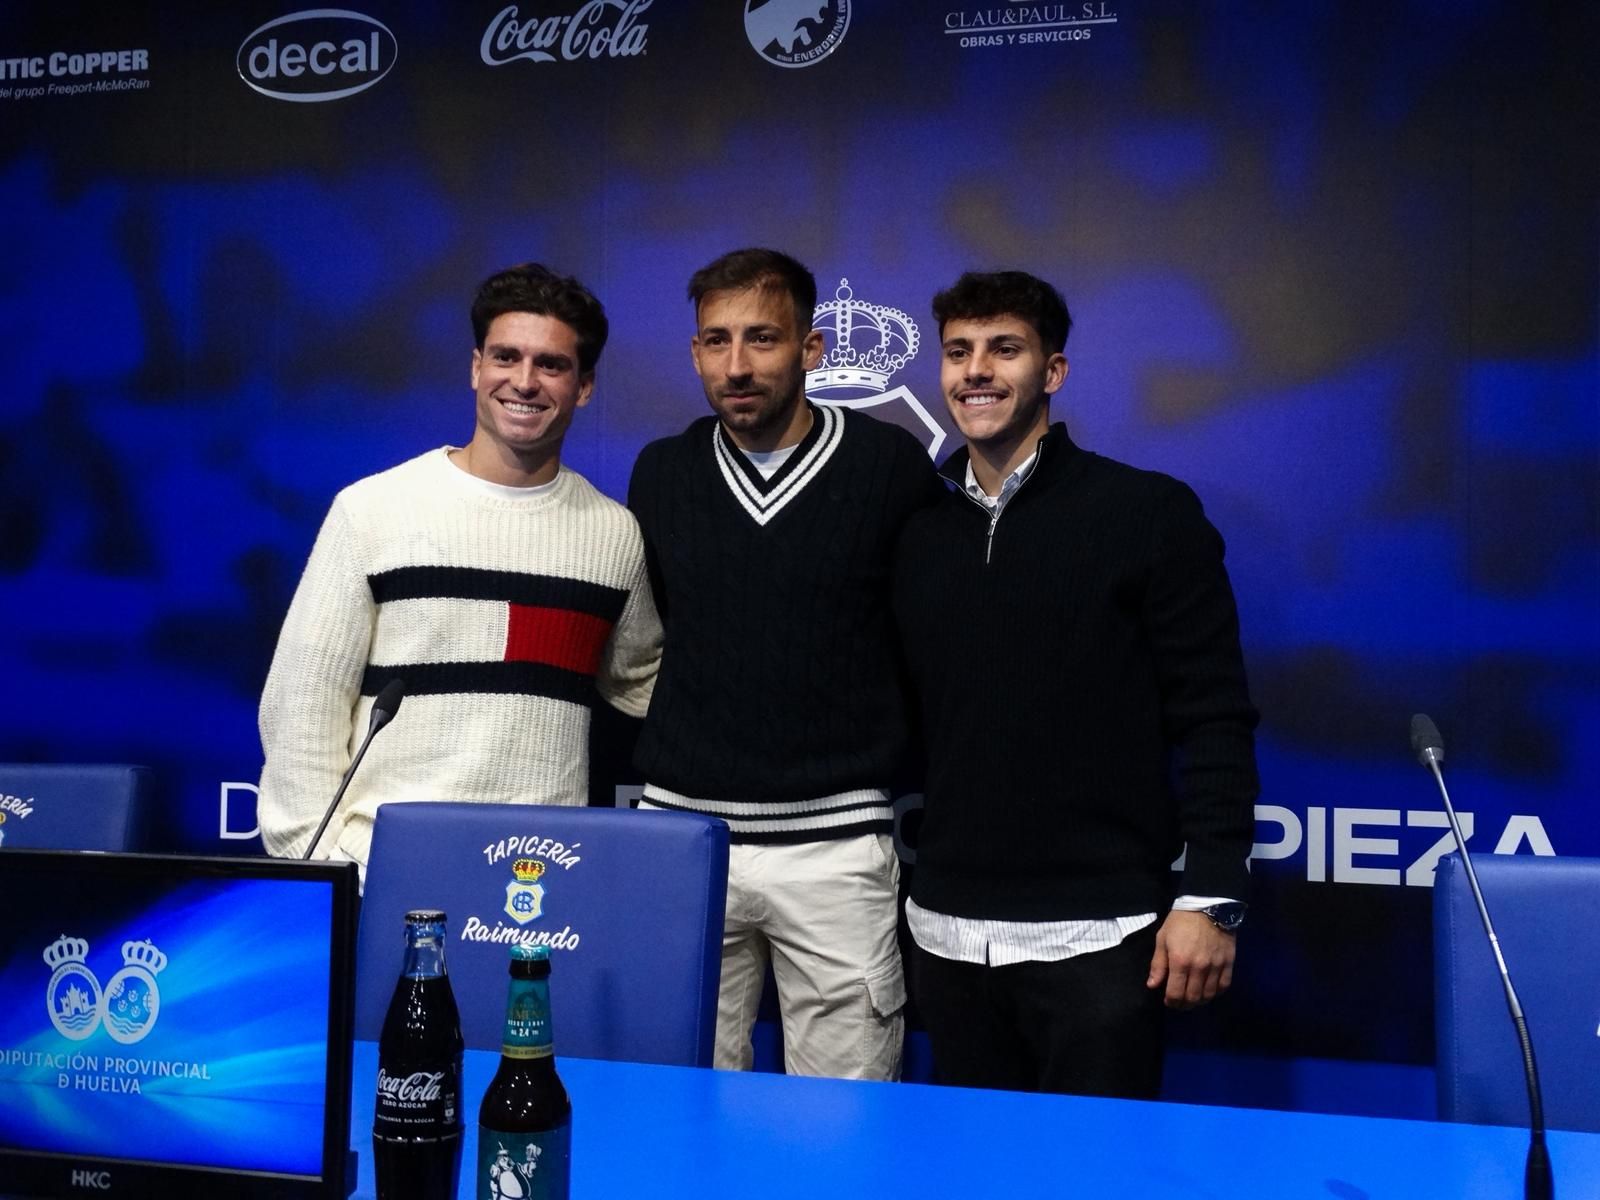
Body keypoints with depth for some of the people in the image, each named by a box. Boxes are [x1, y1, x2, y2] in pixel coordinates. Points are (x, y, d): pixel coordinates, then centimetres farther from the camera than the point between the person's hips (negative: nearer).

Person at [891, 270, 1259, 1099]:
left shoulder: (1149, 514, -3)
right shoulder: (922, 539, 11)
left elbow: (1213, 721, -5)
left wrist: (1210, 898, -11)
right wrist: (911, 890, 14)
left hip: (1095, 937, -4)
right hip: (948, 935, 5)